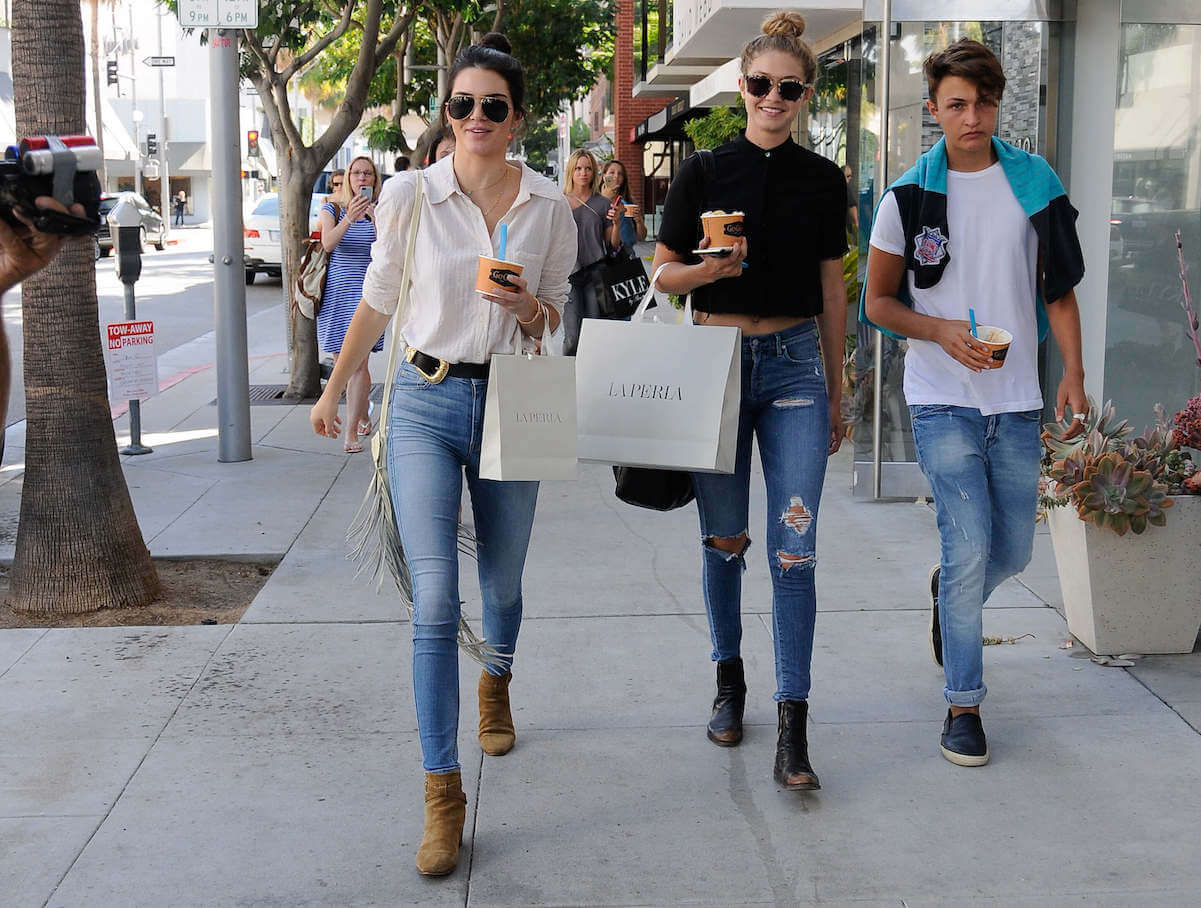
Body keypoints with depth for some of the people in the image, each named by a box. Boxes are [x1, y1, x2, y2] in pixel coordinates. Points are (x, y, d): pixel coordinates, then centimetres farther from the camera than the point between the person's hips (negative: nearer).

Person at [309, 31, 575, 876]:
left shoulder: (549, 204, -1)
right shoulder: (409, 194, -5)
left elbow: (558, 310, 9)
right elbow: (378, 300, 7)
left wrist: (532, 309, -14)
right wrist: (335, 388, 15)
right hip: (426, 403, -2)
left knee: (502, 582, 17)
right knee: (436, 600, -11)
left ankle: (496, 683, 51)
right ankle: (443, 792, -4)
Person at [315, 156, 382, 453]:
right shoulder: (332, 208, 5)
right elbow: (328, 243, -14)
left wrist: (375, 217, -24)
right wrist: (349, 218, -31)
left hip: (368, 292, -2)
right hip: (336, 292, 2)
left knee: (358, 362, -13)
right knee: (341, 363, 9)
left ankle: (352, 431, -13)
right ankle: (364, 415, 31)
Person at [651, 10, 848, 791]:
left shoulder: (823, 181, 5)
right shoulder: (703, 172, 1)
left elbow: (832, 289, 10)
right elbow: (664, 273, 6)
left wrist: (836, 392, 12)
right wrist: (706, 269, -16)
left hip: (795, 364, 0)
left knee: (794, 548, -6)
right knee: (724, 538, 10)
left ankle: (792, 731, -3)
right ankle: (730, 679, 31)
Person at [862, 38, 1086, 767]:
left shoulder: (1035, 182, 4)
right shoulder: (909, 197, -2)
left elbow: (1059, 285, 9)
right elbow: (878, 302, 3)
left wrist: (1074, 371, -3)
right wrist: (942, 331, -15)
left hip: (1017, 400, 3)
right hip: (943, 402, -3)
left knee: (1013, 551, 12)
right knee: (970, 549, -9)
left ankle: (950, 600, 47)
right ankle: (963, 705, 5)